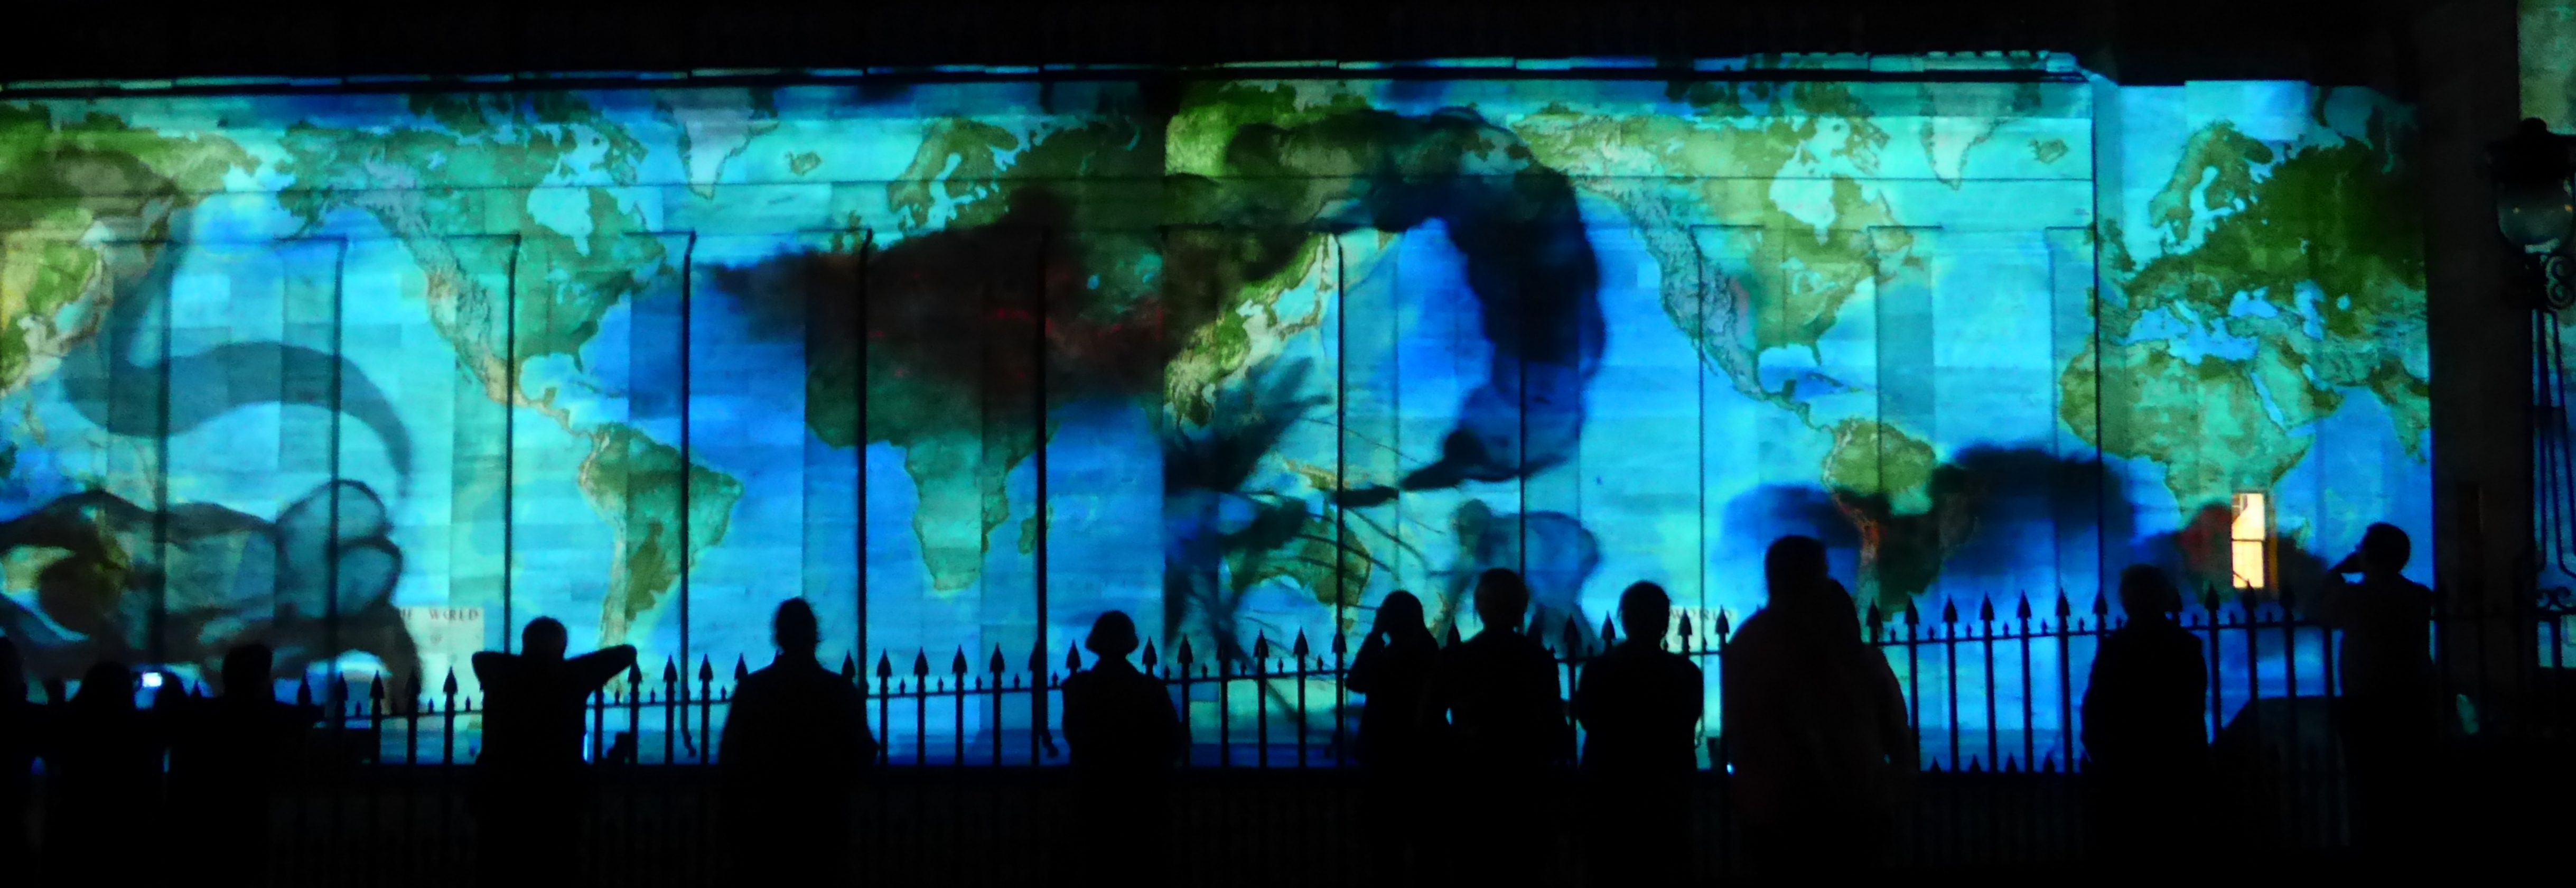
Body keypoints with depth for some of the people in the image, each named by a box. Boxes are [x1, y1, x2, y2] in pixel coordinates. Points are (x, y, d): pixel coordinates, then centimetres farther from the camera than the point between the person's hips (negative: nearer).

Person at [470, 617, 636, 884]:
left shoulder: (500, 672, 5)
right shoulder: (570, 674, -2)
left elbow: (480, 656, 29)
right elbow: (627, 653, 9)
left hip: (499, 794, 2)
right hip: (554, 797, -2)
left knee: (501, 876, 5)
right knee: (550, 876, 1)